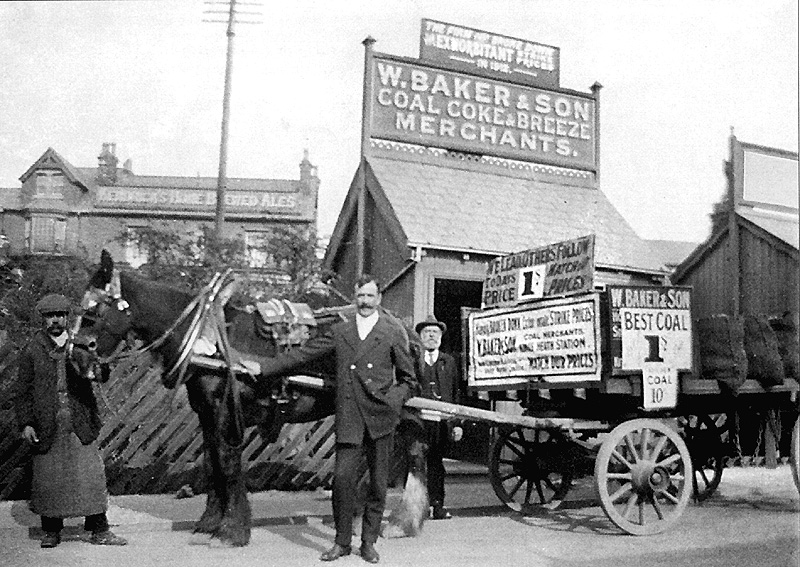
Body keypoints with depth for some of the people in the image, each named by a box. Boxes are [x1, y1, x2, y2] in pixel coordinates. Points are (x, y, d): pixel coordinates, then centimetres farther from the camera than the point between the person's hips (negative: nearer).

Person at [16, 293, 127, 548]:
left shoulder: (79, 345, 6)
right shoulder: (32, 351, 2)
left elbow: (97, 373, -6)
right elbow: (24, 391, 4)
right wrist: (26, 423, -4)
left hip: (80, 424, 1)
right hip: (47, 427, -1)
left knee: (92, 476, 0)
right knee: (48, 479, 7)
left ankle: (99, 530, 10)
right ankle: (51, 532, 24)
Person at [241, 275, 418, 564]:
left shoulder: (392, 334, 6)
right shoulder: (339, 332, 12)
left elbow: (409, 379, 11)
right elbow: (301, 354, 10)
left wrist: (394, 398, -6)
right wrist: (262, 366, 5)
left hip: (380, 418, -1)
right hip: (349, 419, 1)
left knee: (378, 482, 5)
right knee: (342, 478, -4)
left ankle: (369, 542, 21)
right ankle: (341, 542, 14)